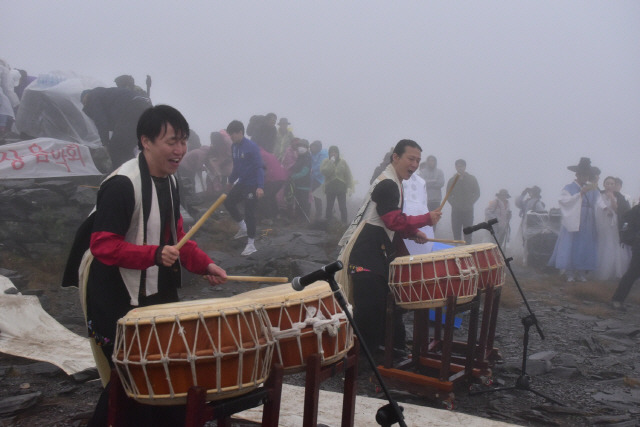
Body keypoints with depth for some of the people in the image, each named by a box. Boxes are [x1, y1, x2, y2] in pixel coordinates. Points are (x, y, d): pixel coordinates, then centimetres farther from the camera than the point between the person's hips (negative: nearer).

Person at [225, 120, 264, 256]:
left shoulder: (251, 147, -18)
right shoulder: (234, 146, 4)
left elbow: (259, 167, -20)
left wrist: (260, 187, -27)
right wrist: (231, 180, 25)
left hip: (252, 184, -8)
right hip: (241, 183, 8)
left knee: (249, 213, -5)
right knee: (228, 202, 15)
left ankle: (251, 244, 5)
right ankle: (243, 228, 33)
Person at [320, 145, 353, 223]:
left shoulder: (343, 162, 4)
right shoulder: (326, 162, 3)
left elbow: (348, 175, 3)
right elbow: (324, 172, -14)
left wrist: (349, 186, -5)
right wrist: (331, 162, -15)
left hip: (341, 187, 0)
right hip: (330, 187, 0)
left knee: (342, 207, -1)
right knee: (329, 207, 5)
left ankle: (344, 223, 5)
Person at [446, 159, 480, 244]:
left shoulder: (472, 179, 5)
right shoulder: (452, 180, 7)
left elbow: (477, 194, 7)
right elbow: (448, 195, 10)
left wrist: (470, 203, -3)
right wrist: (453, 204, -3)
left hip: (468, 210, -1)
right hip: (456, 211, 1)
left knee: (468, 233, 1)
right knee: (456, 233, 0)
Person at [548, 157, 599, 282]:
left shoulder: (592, 189, 13)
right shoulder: (569, 188, 1)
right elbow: (566, 201, -17)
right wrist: (581, 192, -23)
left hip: (588, 225, 4)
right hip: (573, 224, -4)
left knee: (585, 248, 2)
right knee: (570, 247, -5)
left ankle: (581, 273, 10)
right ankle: (570, 273, 2)